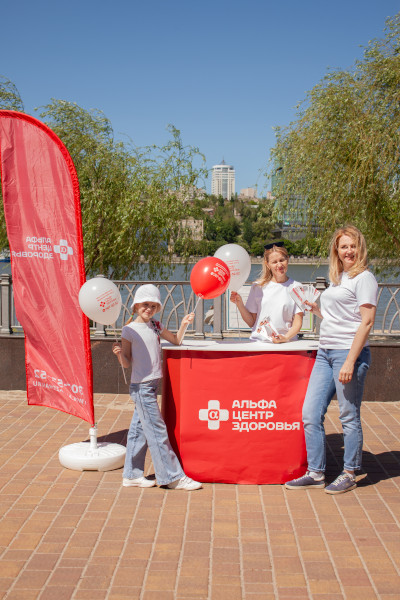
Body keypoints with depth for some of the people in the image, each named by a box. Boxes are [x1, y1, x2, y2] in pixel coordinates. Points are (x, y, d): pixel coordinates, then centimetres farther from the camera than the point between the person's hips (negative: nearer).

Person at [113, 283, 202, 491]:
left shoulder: (155, 326, 9)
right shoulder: (129, 330, -9)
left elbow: (176, 340, 18)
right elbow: (127, 363, -6)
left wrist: (184, 324, 2)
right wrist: (119, 354, -27)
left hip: (152, 384, 7)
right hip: (140, 386, -7)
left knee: (139, 430, 13)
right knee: (157, 431, -3)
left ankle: (132, 475, 22)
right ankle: (173, 477, 3)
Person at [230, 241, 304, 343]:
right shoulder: (258, 287, 12)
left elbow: (297, 322, 5)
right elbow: (251, 322, 12)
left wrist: (286, 337, -12)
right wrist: (239, 304, -1)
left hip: (286, 343, -1)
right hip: (258, 340, 1)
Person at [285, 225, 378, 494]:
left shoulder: (364, 278, -6)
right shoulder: (338, 279, 18)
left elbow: (366, 321, -14)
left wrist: (350, 361, -19)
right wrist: (315, 308, 12)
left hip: (349, 353, -8)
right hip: (325, 352, 8)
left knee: (349, 417, 2)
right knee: (311, 414, 5)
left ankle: (349, 475, 16)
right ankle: (316, 473, 16)